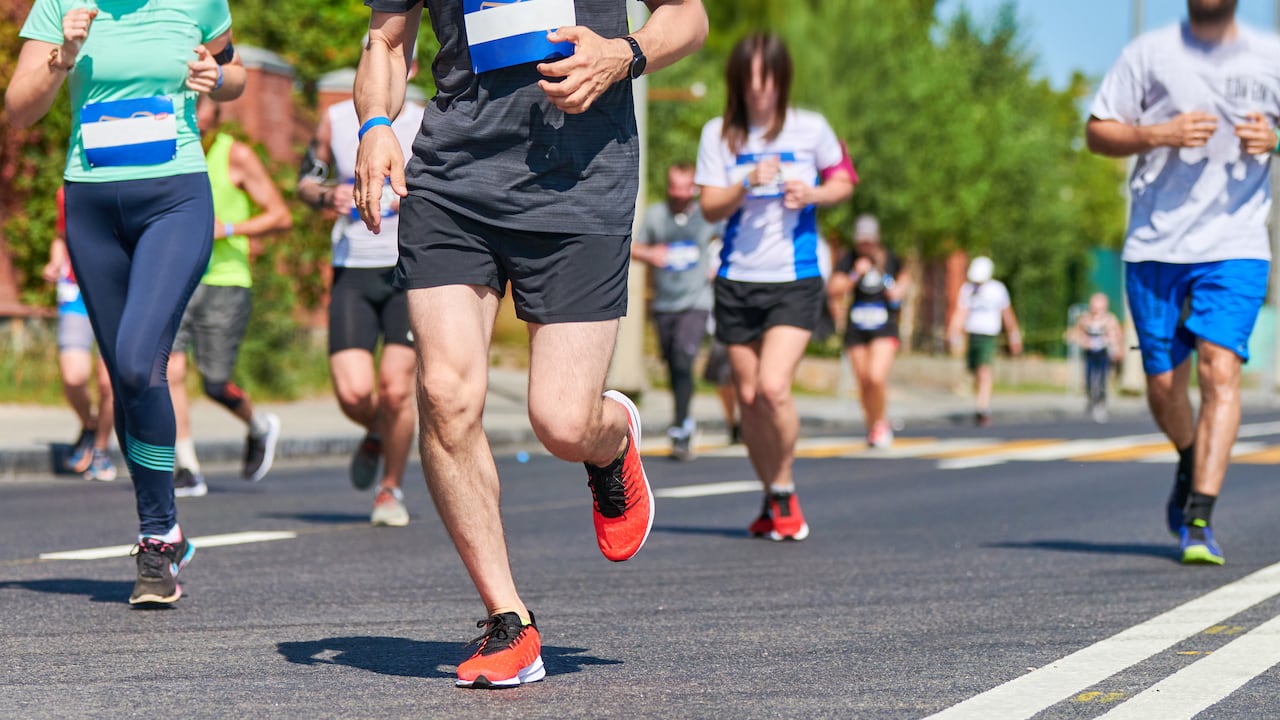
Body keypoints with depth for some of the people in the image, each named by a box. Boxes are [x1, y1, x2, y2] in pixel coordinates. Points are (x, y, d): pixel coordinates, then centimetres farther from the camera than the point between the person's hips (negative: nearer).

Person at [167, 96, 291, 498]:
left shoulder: (237, 157, -5)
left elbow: (281, 217, -6)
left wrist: (228, 228, -17)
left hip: (225, 282, -4)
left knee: (215, 385, -2)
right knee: (170, 370, -13)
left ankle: (259, 428, 30)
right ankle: (187, 470, -8)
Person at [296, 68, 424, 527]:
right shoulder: (335, 121, 7)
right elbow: (305, 181, 18)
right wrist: (327, 196, -5)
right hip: (352, 270, 1)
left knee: (395, 389, -10)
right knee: (353, 393, -11)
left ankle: (392, 488, 13)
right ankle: (377, 434, 27)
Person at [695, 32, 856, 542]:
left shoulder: (810, 129, -1)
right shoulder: (718, 133, 3)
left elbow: (844, 181, 13)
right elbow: (710, 207, -1)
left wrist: (813, 193, -8)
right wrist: (749, 183, -19)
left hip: (795, 280, -3)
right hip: (737, 281, 3)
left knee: (773, 386, -19)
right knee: (748, 396, 6)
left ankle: (784, 493, 0)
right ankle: (772, 501, 22)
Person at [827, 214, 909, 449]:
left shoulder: (889, 258, 3)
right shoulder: (849, 259, -3)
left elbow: (905, 275, 24)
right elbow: (833, 289, -14)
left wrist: (900, 290, 4)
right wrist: (855, 275, -24)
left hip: (884, 327, -1)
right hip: (856, 328, 1)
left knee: (877, 377, -18)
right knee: (864, 381, 5)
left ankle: (881, 423, 6)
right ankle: (872, 426, 27)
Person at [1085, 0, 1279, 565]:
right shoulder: (1150, 53, 4)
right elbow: (1098, 132, 6)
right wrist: (1159, 134, -12)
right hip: (1155, 244, 1)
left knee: (1220, 368, -17)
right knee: (1163, 385, 7)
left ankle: (1198, 520, -19)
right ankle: (1191, 465, 39)